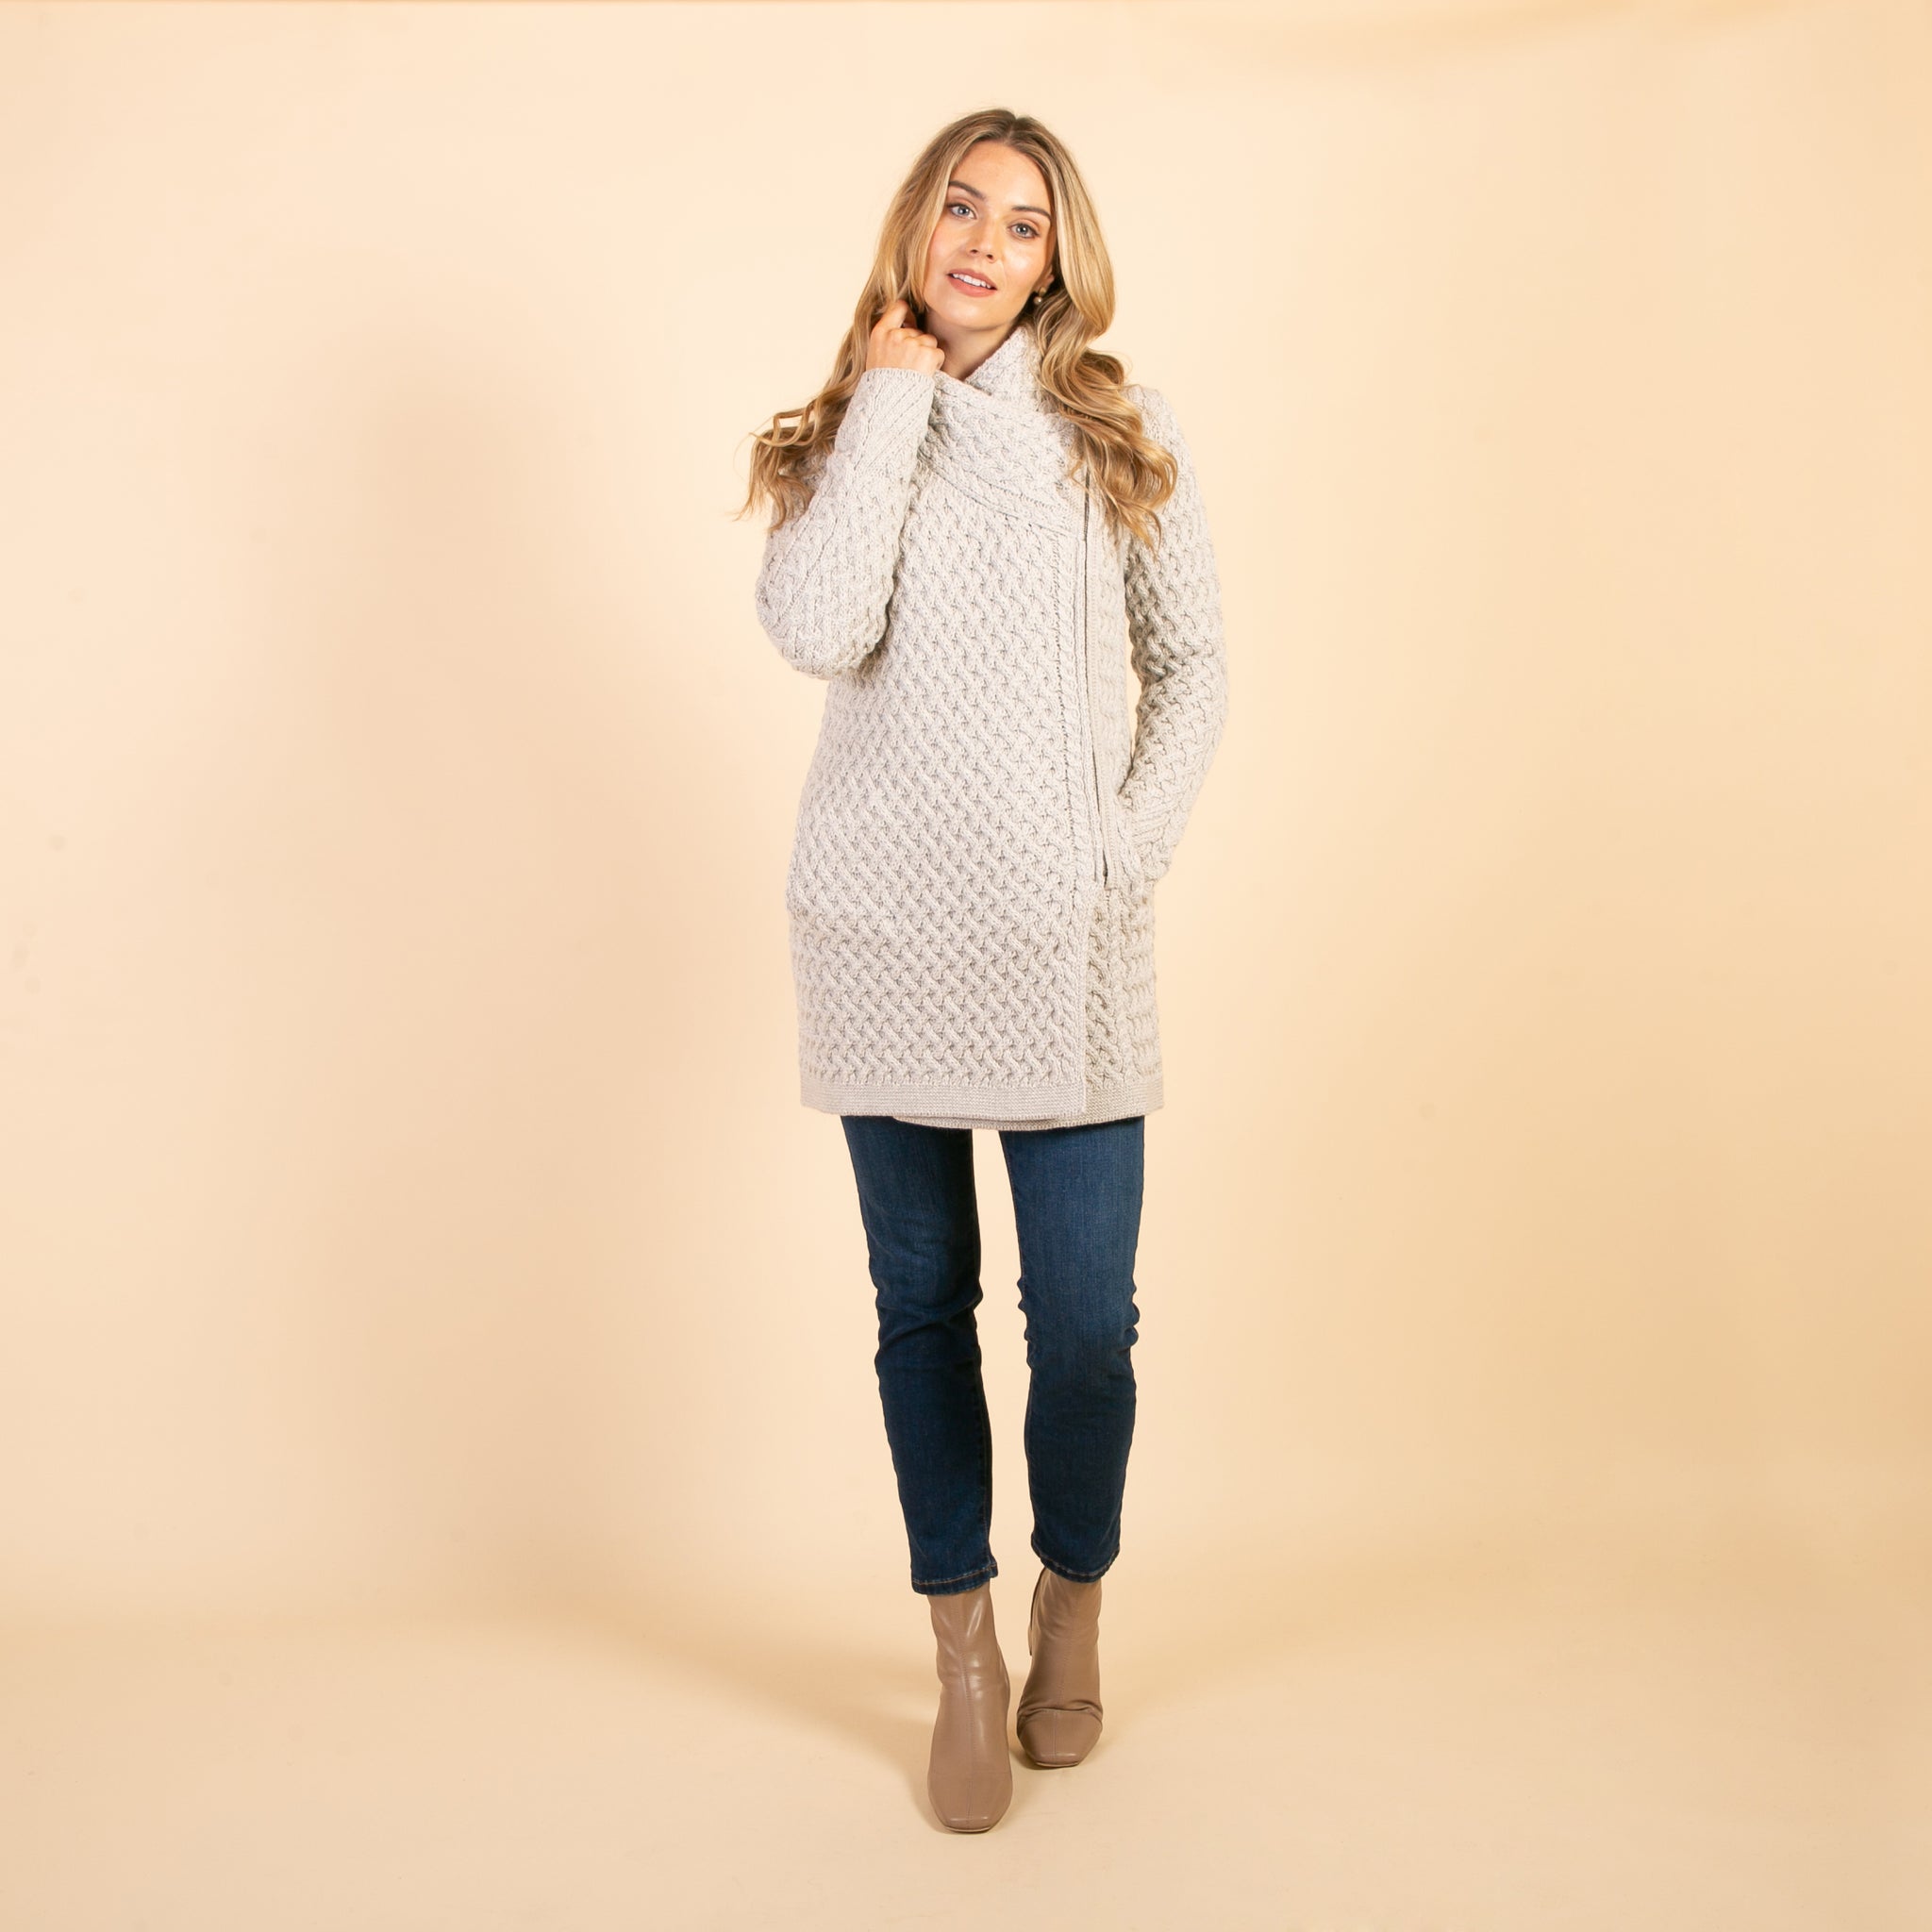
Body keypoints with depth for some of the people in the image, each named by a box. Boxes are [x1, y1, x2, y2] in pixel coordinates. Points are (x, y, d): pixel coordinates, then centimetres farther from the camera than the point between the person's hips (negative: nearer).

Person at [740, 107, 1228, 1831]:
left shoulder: (1121, 436, 7)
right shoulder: (843, 433, 8)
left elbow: (1193, 665, 10)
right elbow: (815, 630, -12)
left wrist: (1131, 847, -3)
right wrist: (891, 396, -5)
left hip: (1061, 933, -1)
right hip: (883, 924, 1)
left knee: (1085, 1317, -1)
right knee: (920, 1300, 9)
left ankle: (1073, 1599, 28)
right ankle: (965, 1645, 26)